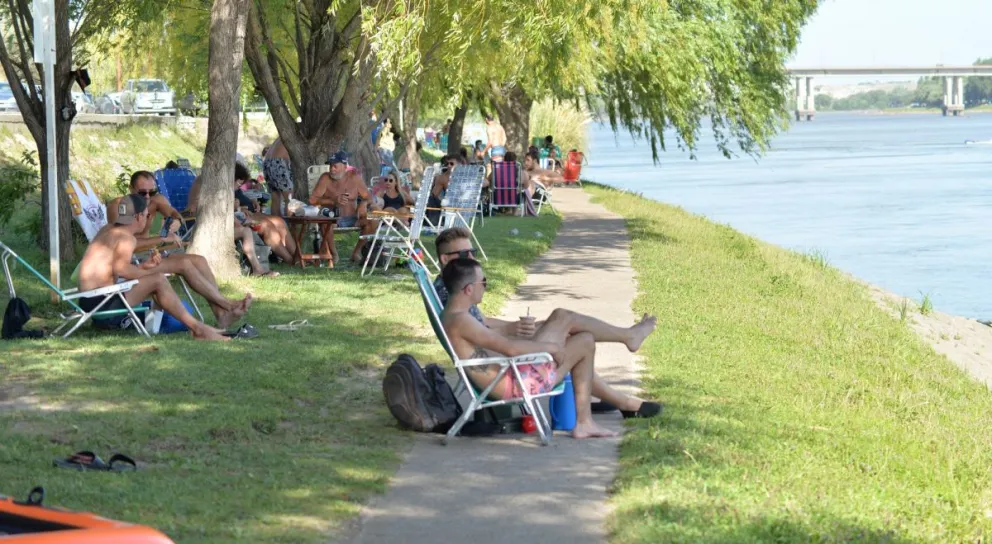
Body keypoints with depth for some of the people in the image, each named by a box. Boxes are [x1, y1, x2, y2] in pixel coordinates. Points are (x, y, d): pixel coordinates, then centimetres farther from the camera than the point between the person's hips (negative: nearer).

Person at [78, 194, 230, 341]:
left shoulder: (109, 229, 16)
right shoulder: (127, 238, -13)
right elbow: (120, 269, -30)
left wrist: (143, 266, 6)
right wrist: (148, 272, -14)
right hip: (101, 301, -10)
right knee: (158, 280, -13)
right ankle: (197, 329, -11)